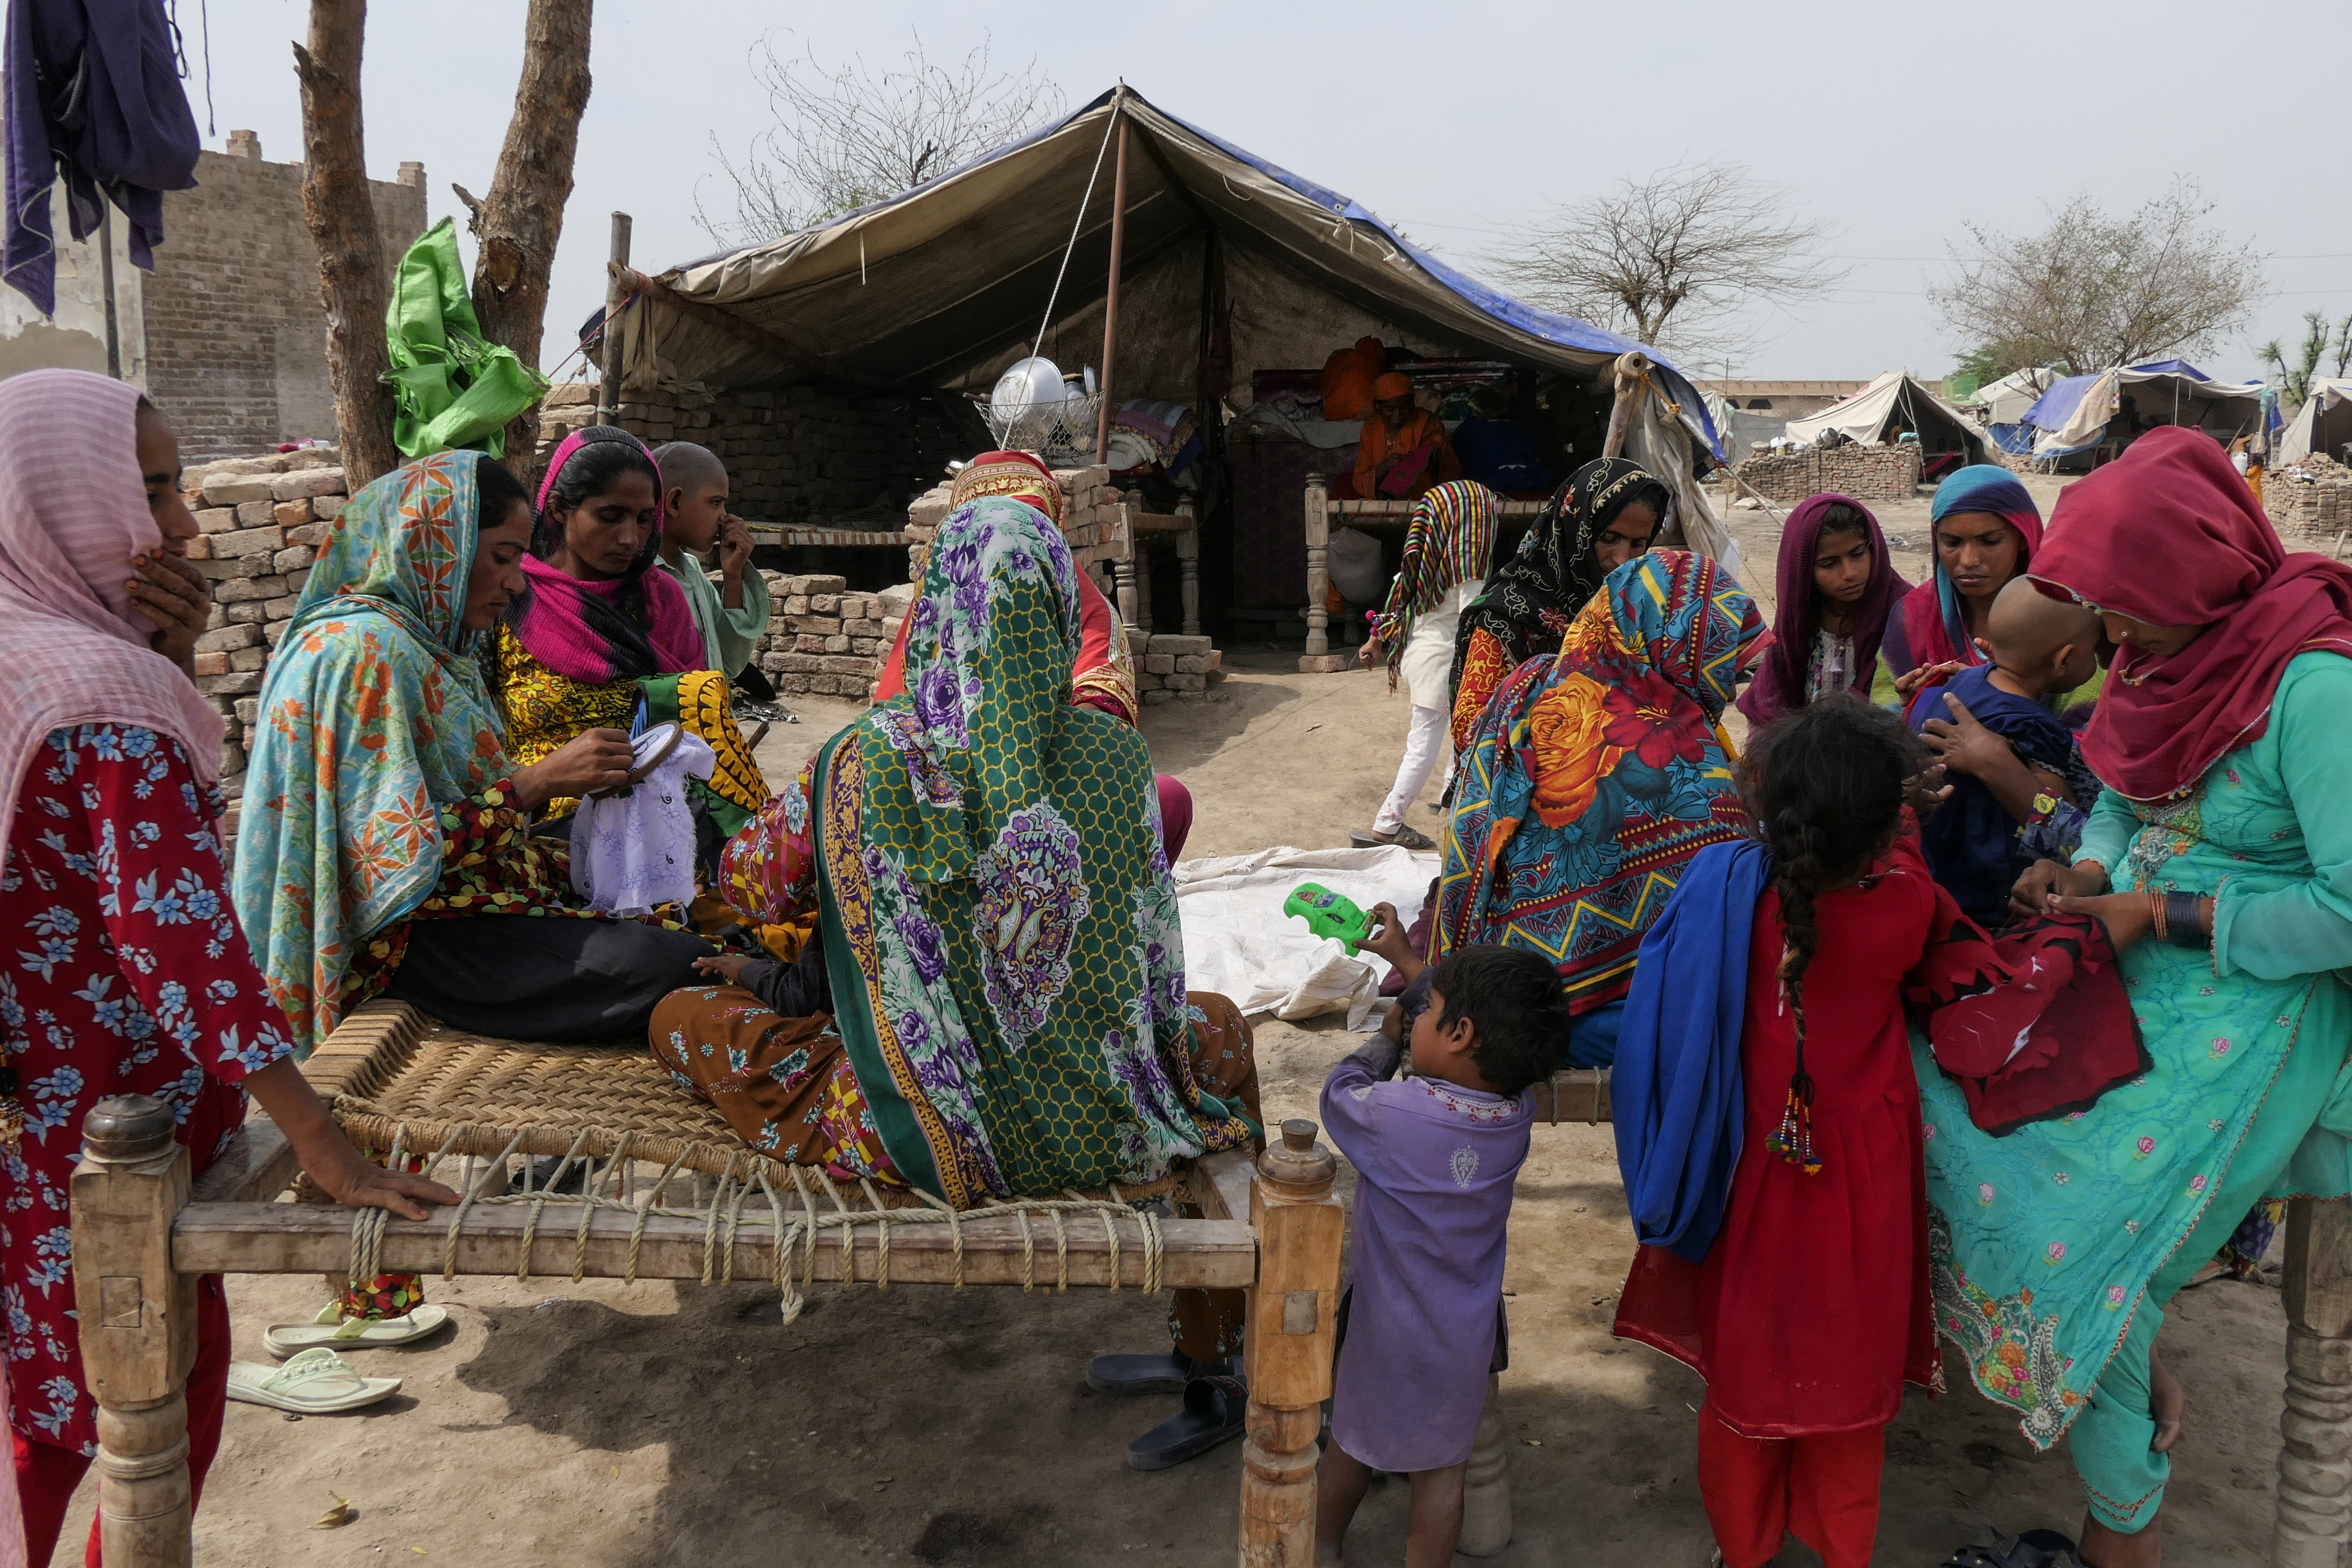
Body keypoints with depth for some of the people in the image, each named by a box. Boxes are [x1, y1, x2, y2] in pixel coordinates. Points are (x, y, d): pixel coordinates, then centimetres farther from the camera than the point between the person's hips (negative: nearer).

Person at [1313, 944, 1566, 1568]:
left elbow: (1341, 1090, -8)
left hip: (1386, 1331, -2)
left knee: (1353, 1442, 22)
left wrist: (1385, 1041, 10)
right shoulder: (1518, 1115, -14)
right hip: (1466, 1338, 2)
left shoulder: (1394, 1112, -29)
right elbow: (1466, 1082, 4)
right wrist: (1417, 967, 12)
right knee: (1443, 1469, 17)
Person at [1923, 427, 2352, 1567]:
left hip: (2249, 1023, -8)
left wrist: (2163, 914, -19)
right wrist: (2090, 872, -5)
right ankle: (2139, 1374, 20)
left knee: (2084, 1240, -8)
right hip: (2136, 990, 8)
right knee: (1947, 1092, 1)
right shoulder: (2169, 656, 1)